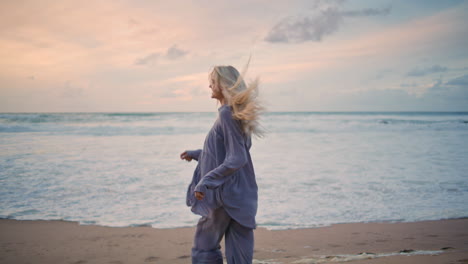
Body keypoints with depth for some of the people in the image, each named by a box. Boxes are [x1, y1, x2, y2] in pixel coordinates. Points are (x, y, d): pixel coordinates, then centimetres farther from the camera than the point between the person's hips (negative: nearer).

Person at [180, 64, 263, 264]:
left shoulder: (227, 114, -16)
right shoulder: (235, 113, 11)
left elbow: (236, 159, -22)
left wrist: (206, 181, -23)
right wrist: (196, 154, 29)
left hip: (225, 195, -8)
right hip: (241, 195, 8)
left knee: (203, 247, 7)